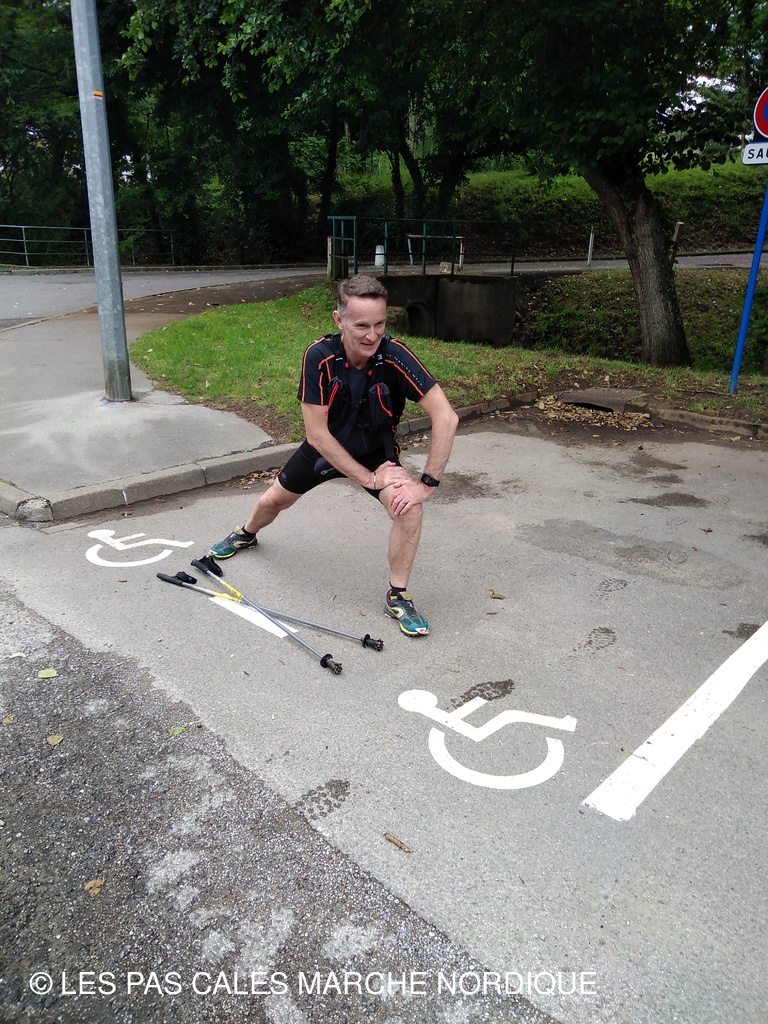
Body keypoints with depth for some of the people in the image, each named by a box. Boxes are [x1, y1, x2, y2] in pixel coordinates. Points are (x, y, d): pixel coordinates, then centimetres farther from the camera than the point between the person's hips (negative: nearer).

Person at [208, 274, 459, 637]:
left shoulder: (394, 356, -32)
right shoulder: (319, 356, -30)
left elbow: (446, 418, -33)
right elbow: (317, 433, -27)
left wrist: (427, 484, -34)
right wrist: (369, 478, -26)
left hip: (376, 449, -1)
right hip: (325, 447, 1)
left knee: (408, 507, -26)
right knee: (274, 499, 18)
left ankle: (398, 597, -4)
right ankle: (247, 534, 56)